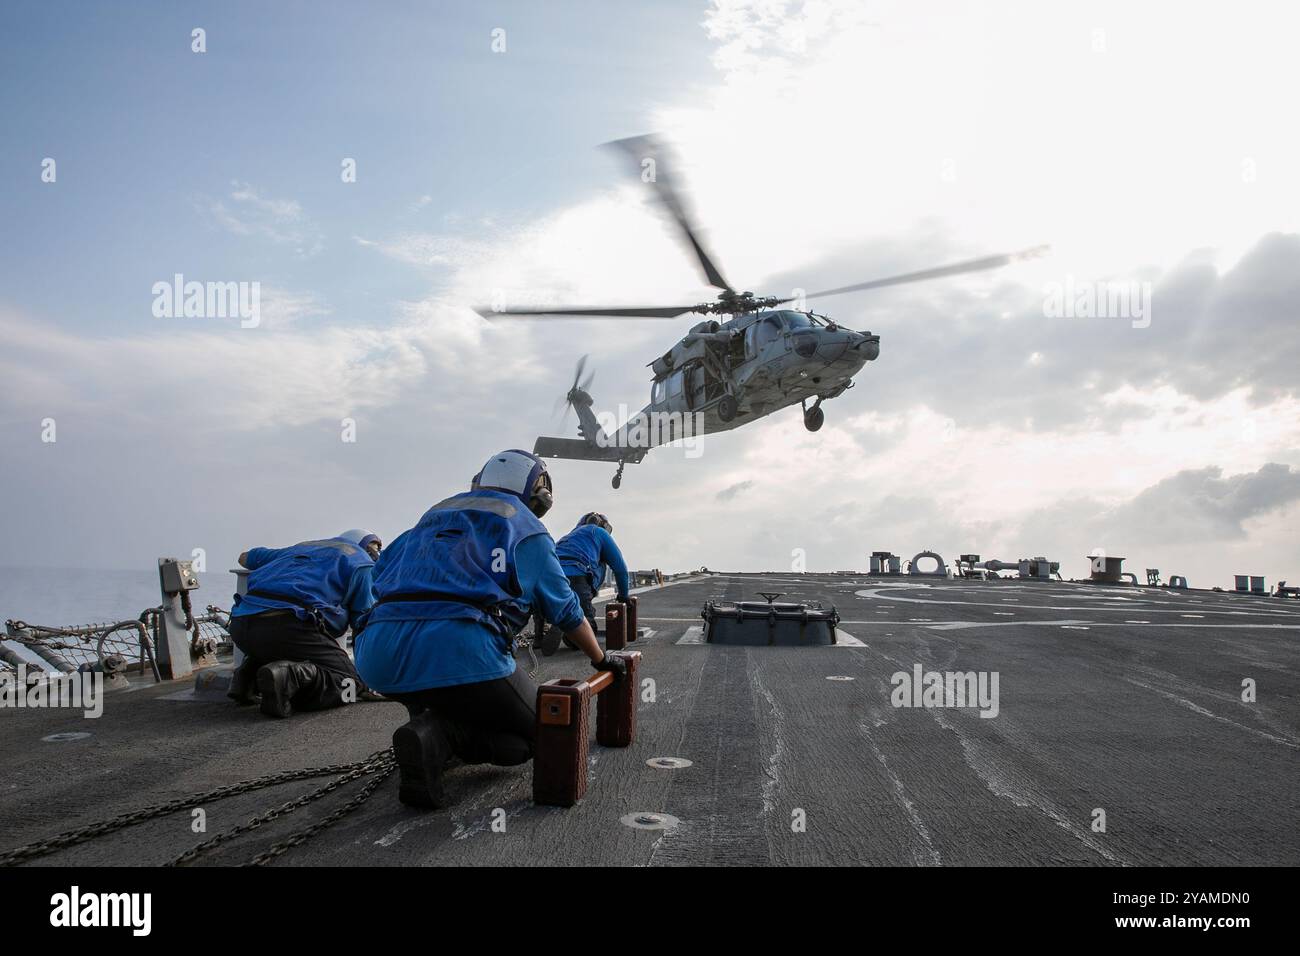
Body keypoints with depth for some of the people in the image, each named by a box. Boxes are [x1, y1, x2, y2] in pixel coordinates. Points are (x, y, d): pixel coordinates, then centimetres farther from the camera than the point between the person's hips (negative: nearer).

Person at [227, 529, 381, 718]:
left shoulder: (303, 547, 35)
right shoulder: (362, 562, 16)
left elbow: (245, 557, 49)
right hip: (289, 623, -7)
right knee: (350, 682, -3)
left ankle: (249, 671, 11)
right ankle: (289, 676, -28)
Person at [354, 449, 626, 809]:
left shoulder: (434, 514, 30)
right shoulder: (524, 525, 15)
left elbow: (383, 570, 27)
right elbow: (566, 610, 21)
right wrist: (601, 659, 37)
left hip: (377, 656, 6)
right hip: (459, 650, -6)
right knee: (537, 732, 11)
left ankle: (426, 721, 3)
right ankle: (441, 735, -14)